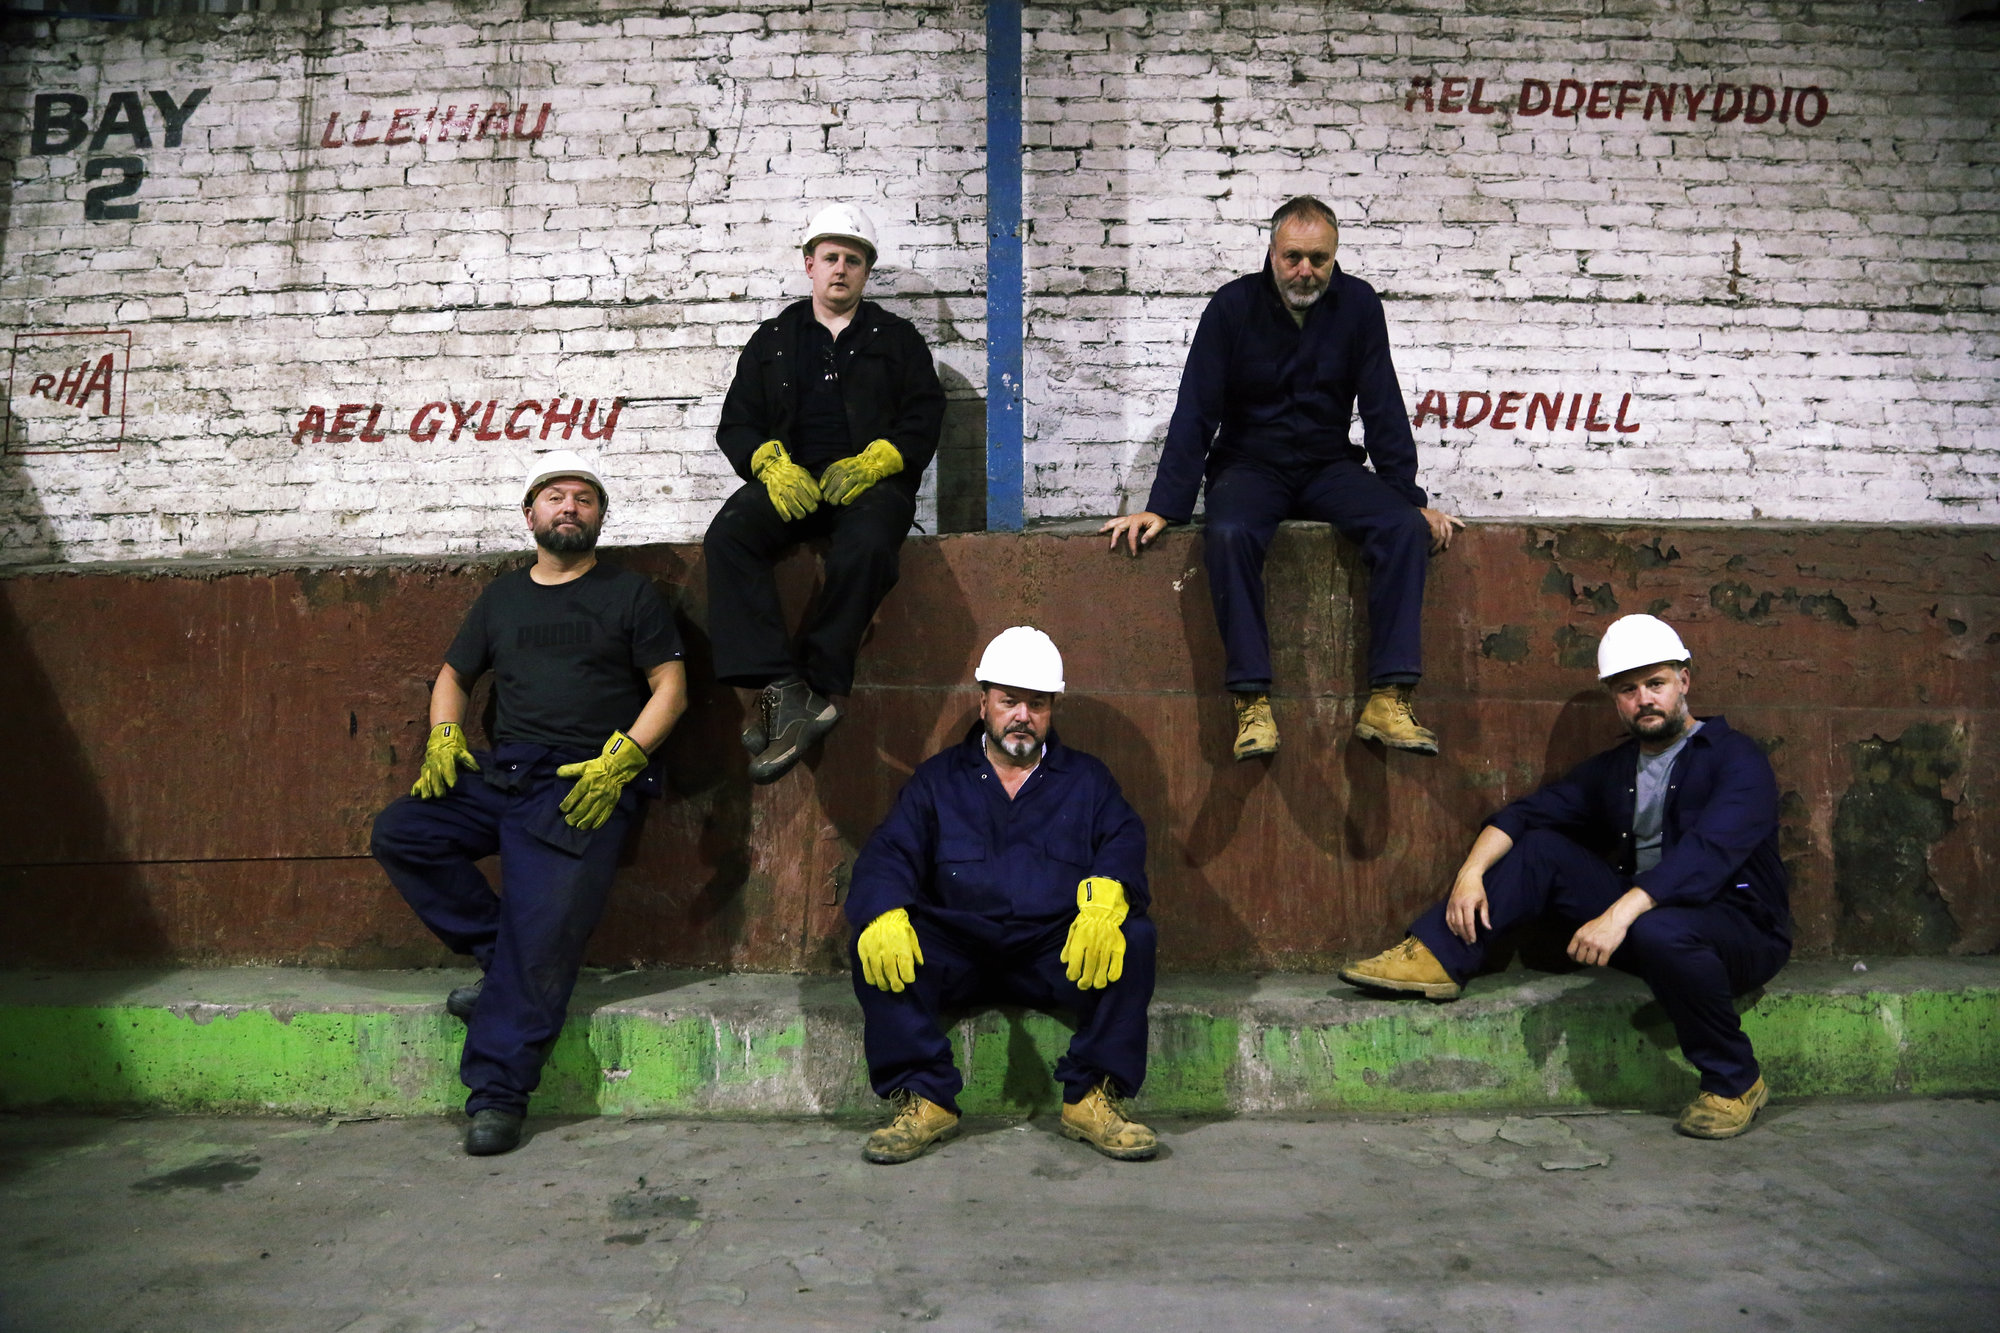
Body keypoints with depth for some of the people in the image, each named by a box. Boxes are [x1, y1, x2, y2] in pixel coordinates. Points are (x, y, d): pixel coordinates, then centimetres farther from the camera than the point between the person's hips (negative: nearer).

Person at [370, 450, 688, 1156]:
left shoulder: (630, 593, 7)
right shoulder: (502, 596, 20)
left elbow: (670, 687, 1)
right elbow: (453, 675, 28)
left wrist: (620, 759, -14)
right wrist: (444, 737, 7)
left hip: (584, 785, -5)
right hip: (500, 774, 5)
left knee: (540, 943, -14)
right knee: (397, 833, -16)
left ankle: (497, 1095, -5)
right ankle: (499, 954, -3)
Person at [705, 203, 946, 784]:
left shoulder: (897, 337, 19)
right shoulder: (773, 337, 23)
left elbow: (924, 419, 7)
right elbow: (736, 423, 16)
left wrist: (870, 463, -12)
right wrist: (773, 465, -7)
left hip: (871, 479, -2)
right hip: (791, 478, 2)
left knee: (865, 548, -38)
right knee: (728, 534, -31)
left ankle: (815, 688, -30)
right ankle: (782, 686, -39)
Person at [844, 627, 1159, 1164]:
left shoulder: (1086, 779, 18)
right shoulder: (938, 778, 17)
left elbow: (1124, 843, 1)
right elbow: (888, 854, 4)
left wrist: (1106, 898, -25)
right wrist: (883, 915, -21)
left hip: (1058, 953, 0)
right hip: (958, 949, 0)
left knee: (1132, 938, -28)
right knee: (874, 944, -26)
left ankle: (1091, 1098, -18)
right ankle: (924, 1100, -19)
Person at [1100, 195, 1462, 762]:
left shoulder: (1358, 304, -1)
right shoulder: (1234, 306, -6)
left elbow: (1383, 410, 1)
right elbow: (1195, 413, -8)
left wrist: (1411, 499, -5)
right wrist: (1163, 507, -15)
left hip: (1329, 465, 2)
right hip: (1251, 464, -2)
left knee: (1405, 528, -25)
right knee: (1228, 535, -35)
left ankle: (1387, 699, -26)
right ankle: (1253, 702, -32)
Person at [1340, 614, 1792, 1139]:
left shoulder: (1735, 758, -9)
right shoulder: (1612, 769, 12)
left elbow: (1707, 854, -25)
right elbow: (1528, 813, 3)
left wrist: (1620, 914, -36)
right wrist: (1472, 871, -15)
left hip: (1741, 932, -6)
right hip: (1633, 917, 6)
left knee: (1659, 931, -38)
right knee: (1540, 848, -6)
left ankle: (1735, 1083, -14)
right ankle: (1434, 958, -18)